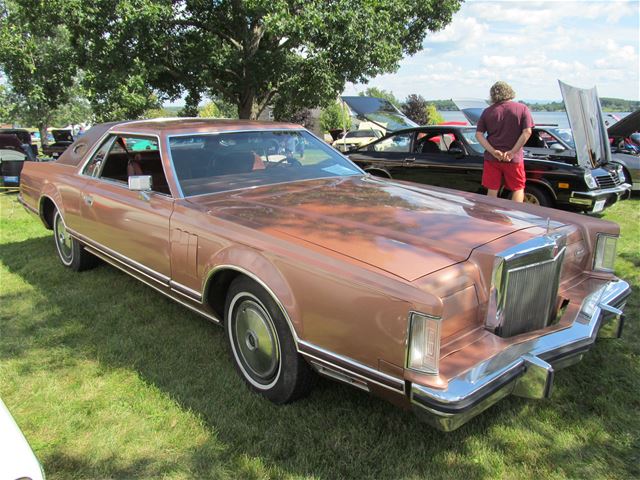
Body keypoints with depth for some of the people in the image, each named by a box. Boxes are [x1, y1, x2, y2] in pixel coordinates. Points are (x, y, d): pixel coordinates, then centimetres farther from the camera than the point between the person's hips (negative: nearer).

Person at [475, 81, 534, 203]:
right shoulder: (522, 108, -2)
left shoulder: (488, 111, 3)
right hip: (514, 159, -1)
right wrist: (512, 152, -13)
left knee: (492, 191, 8)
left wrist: (493, 151, -11)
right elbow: (527, 132, -12)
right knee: (518, 189, 12)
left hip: (491, 158, 2)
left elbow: (479, 134, -4)